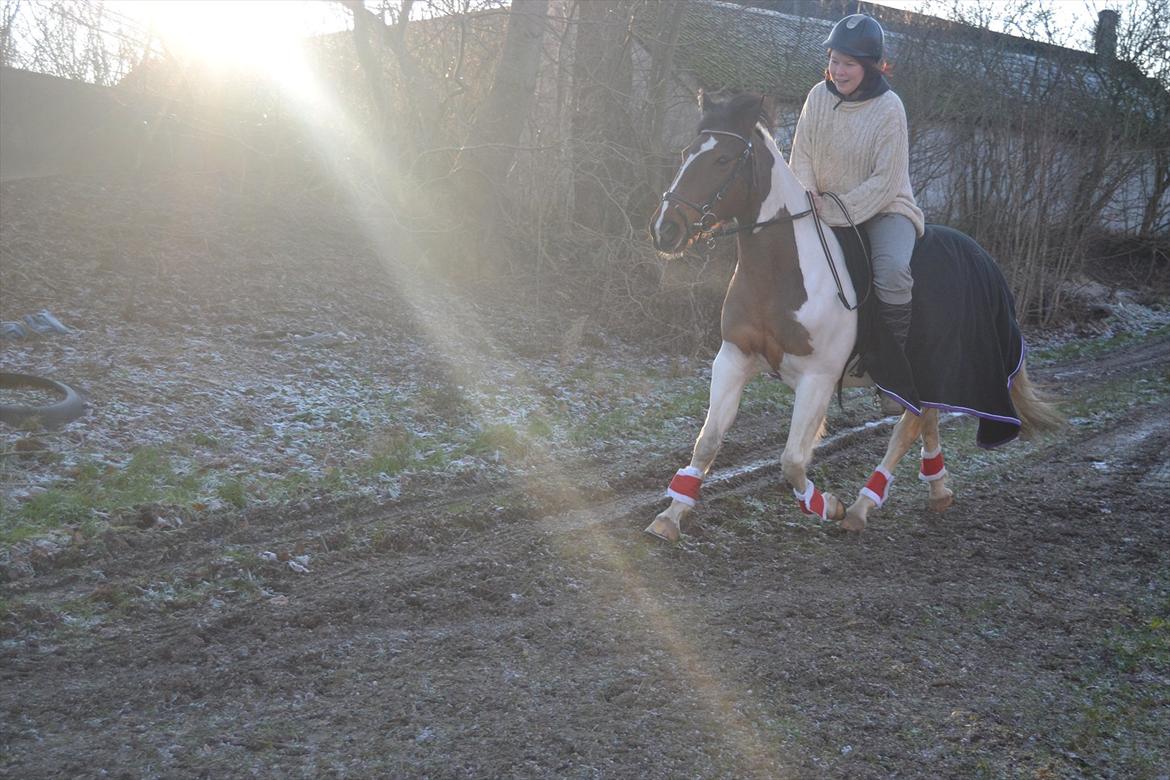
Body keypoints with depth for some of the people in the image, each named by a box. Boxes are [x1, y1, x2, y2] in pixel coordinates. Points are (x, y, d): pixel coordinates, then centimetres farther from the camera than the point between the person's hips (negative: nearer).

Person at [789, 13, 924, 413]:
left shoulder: (889, 108, -16)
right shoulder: (819, 96, -2)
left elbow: (885, 181, -18)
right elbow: (801, 155, 4)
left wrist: (836, 212, -23)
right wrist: (808, 194, -15)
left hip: (884, 208, -5)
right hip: (826, 208, 6)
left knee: (892, 271, -33)